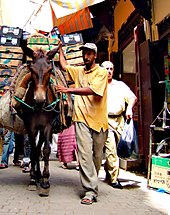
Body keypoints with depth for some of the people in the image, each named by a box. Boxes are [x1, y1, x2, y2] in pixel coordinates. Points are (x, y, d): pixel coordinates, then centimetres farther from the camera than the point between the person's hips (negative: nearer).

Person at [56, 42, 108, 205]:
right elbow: (64, 66, 30)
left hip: (99, 120, -2)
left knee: (97, 155, 8)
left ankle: (92, 183, 28)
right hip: (82, 119, 2)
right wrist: (60, 48, 29)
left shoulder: (101, 72, -2)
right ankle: (91, 191, -6)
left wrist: (69, 90, -24)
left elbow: (92, 90, -18)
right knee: (84, 154, -9)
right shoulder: (79, 71, 15)